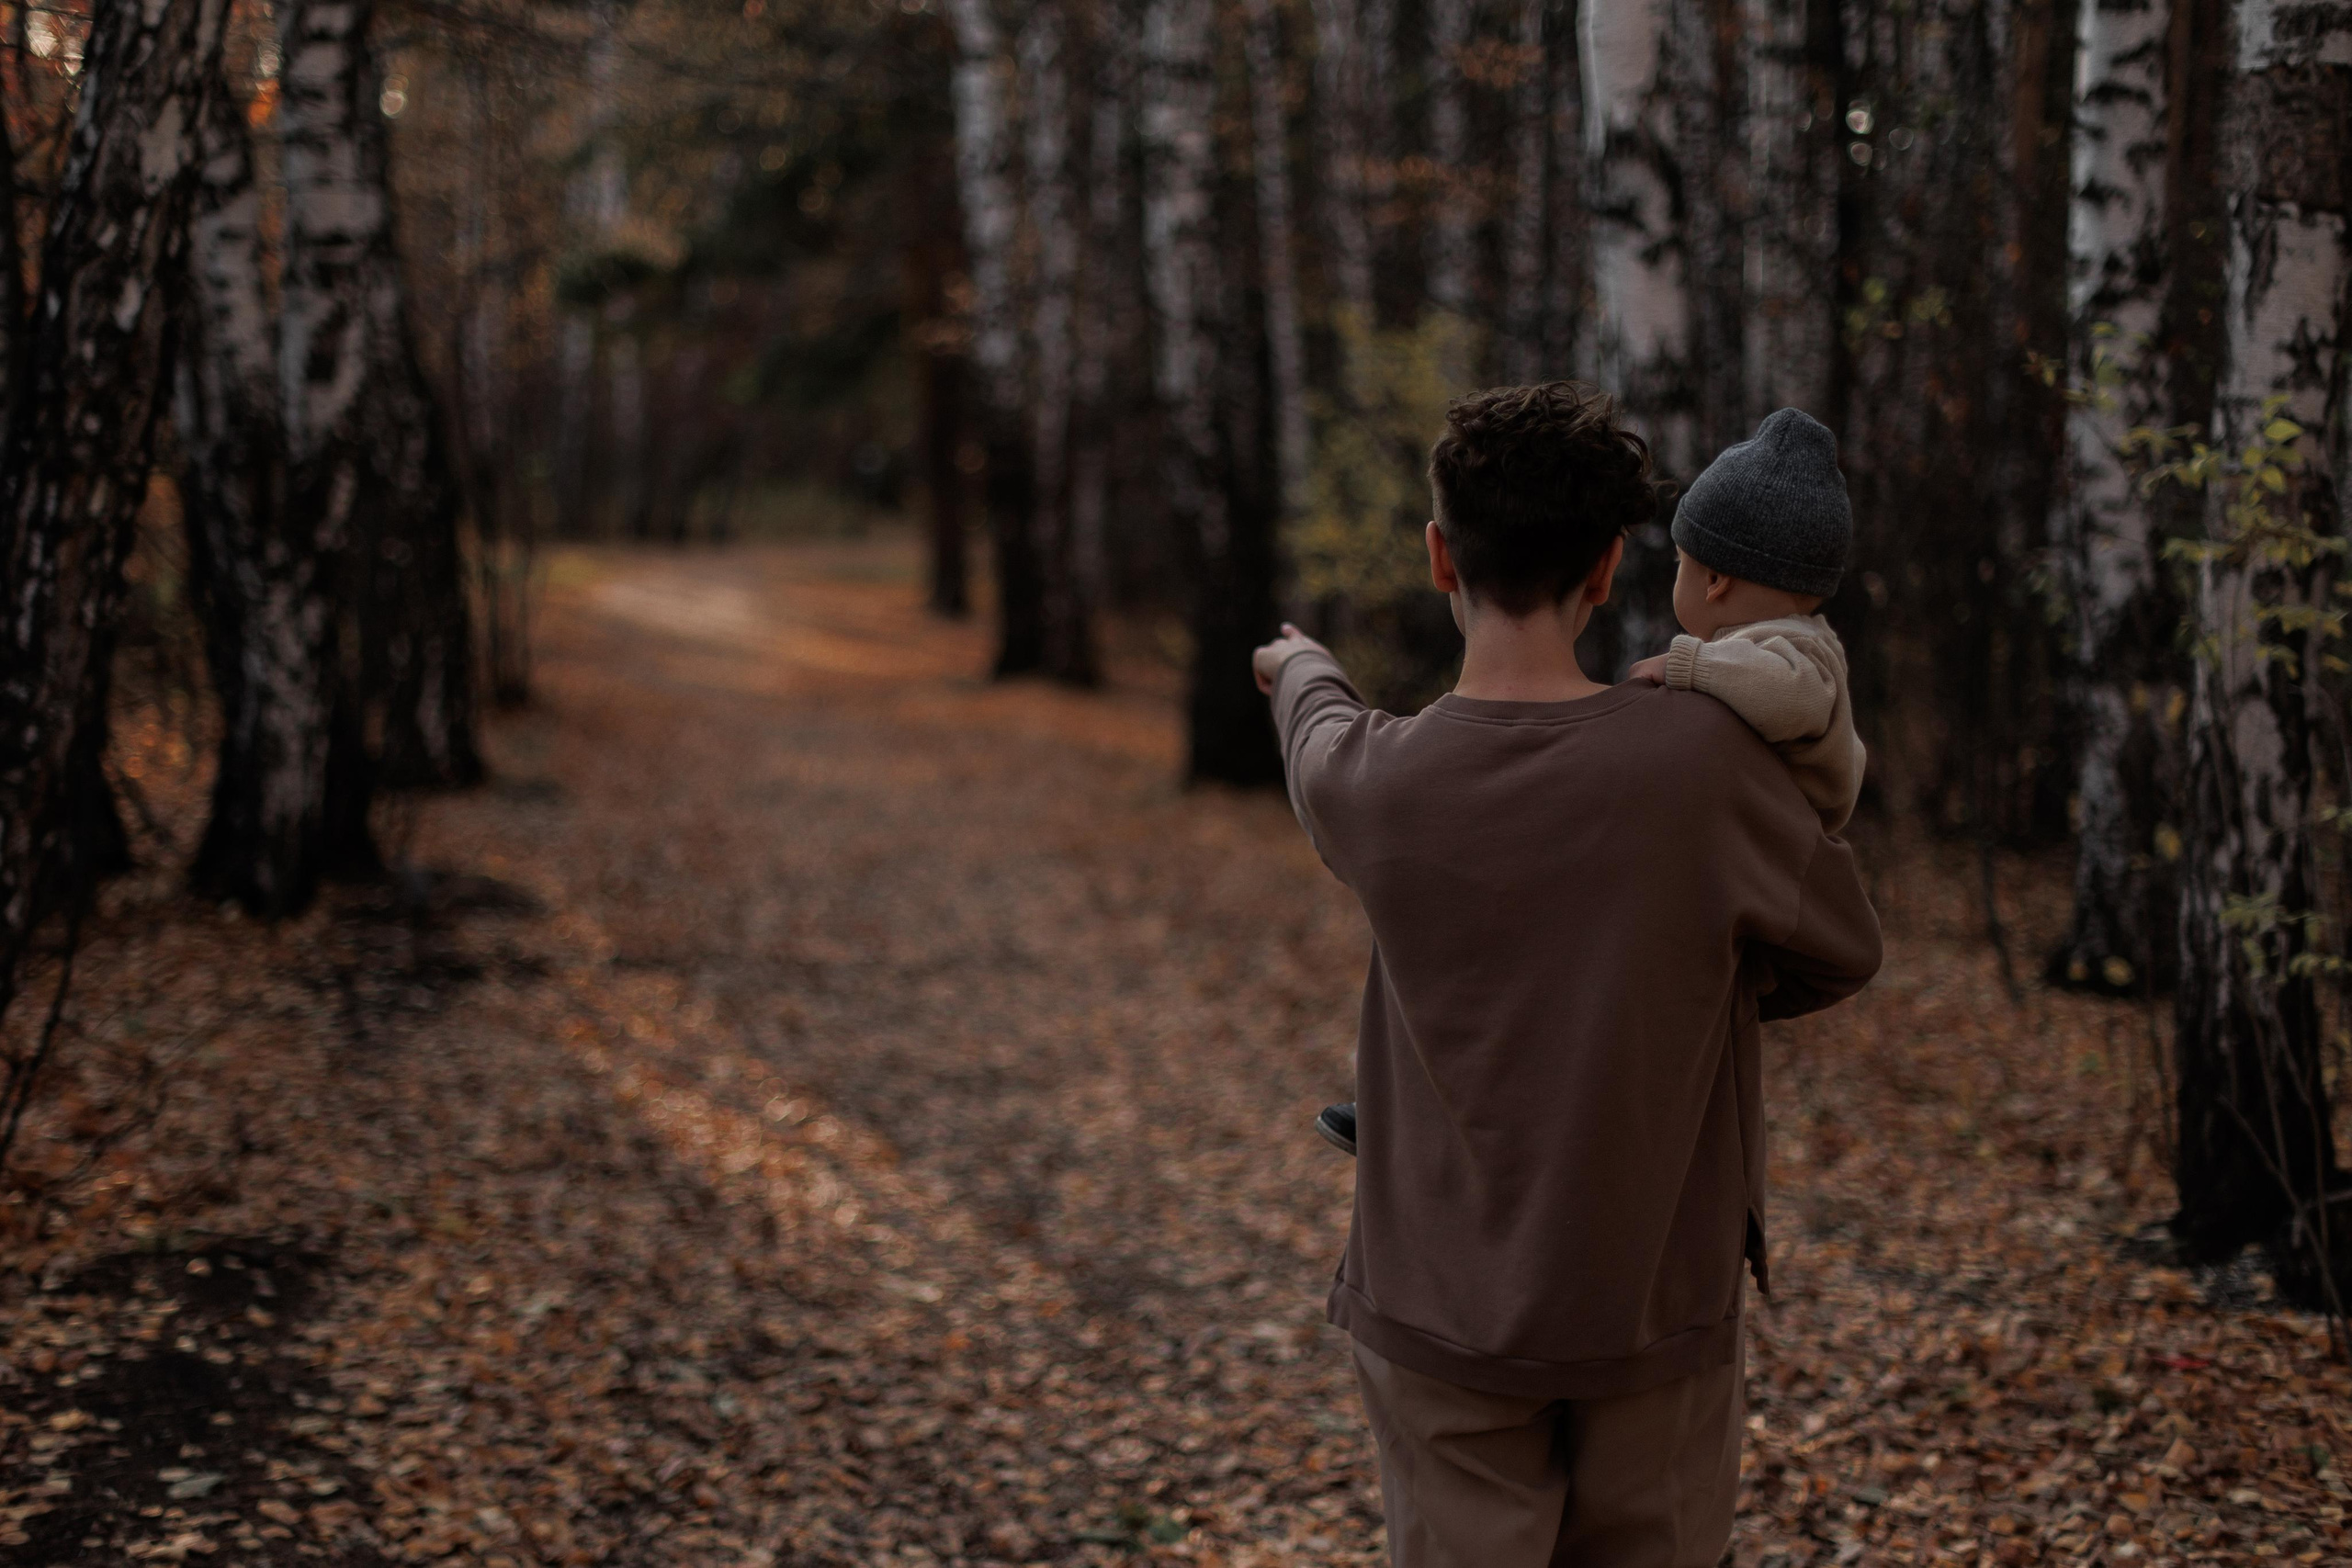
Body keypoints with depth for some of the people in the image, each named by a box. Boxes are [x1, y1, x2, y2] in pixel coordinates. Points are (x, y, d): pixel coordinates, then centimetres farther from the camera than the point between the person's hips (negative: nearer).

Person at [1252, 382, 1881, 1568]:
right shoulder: (1703, 757, -17)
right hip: (1656, 1306, 0)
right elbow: (1842, 951, -1)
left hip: (1441, 1317, 1)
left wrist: (1299, 661, 38)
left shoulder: (1370, 781, -12)